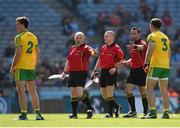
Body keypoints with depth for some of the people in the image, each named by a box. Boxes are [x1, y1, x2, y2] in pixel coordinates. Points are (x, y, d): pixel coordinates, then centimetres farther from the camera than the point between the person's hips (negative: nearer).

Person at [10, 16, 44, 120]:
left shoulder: (19, 37, -9)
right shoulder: (34, 37, 11)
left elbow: (18, 54, -15)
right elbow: (37, 53, 14)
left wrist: (12, 67, -8)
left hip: (21, 67, -7)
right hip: (31, 68, 7)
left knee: (21, 91, -3)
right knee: (33, 91, 10)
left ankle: (24, 114, -5)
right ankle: (38, 113, 6)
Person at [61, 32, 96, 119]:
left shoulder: (85, 48, -4)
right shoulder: (72, 48, 16)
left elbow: (91, 51, -27)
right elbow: (68, 60, 25)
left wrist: (93, 52, -50)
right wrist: (65, 71, 25)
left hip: (81, 73, -7)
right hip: (72, 73, 7)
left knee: (80, 94, -16)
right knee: (73, 94, 7)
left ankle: (90, 108, 2)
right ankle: (74, 114, 12)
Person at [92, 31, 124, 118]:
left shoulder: (116, 48, -6)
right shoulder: (103, 48, 15)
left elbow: (121, 60, -7)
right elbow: (99, 60, 22)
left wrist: (115, 68, -18)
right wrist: (95, 70, 18)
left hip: (111, 72, -7)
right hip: (103, 71, 7)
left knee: (109, 93, -12)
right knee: (104, 94, 7)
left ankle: (110, 112, -7)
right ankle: (117, 107, 23)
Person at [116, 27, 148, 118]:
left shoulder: (142, 43, -9)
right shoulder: (132, 44, 16)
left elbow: (142, 47, -37)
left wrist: (135, 46, -59)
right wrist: (126, 62, 9)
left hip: (141, 70, -8)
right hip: (133, 70, 8)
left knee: (143, 92, -3)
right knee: (128, 90, 1)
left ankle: (146, 112, 4)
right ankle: (133, 111, 8)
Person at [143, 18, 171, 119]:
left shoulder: (152, 36, -4)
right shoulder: (165, 37, 17)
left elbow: (150, 50, -15)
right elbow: (169, 53, 19)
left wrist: (146, 63, -12)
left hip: (155, 66, -7)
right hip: (166, 66, 7)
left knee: (149, 89, -4)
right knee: (164, 90, 10)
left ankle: (153, 112, -14)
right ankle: (166, 113, 7)